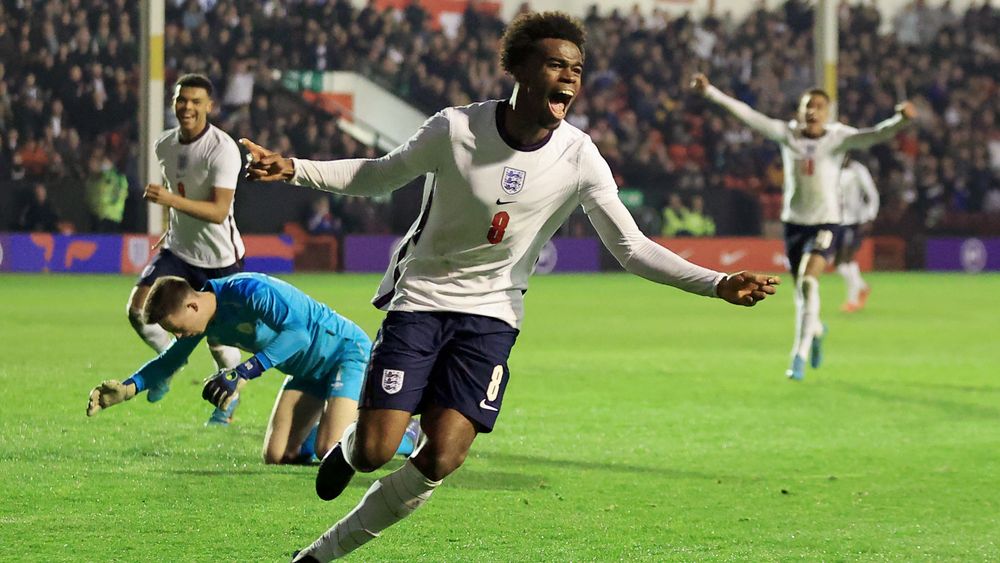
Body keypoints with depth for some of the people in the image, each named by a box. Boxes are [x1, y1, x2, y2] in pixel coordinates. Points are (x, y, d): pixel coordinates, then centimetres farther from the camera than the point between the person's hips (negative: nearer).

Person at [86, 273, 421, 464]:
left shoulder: (247, 292, -31)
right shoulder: (207, 321, -5)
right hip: (308, 371, 8)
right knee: (276, 456, -2)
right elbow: (170, 360, 9)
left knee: (331, 451, -23)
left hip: (346, 350, -8)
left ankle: (405, 436, 2)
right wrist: (127, 389, -7)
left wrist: (244, 373, -49)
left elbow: (297, 331, -42)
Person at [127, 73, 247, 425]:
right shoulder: (164, 145, 0)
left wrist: (172, 200, -42)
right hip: (178, 250, 5)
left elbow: (218, 211, -31)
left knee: (218, 340, 2)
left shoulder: (222, 149, -22)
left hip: (220, 257, -5)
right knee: (138, 307, -14)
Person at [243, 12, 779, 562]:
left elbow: (632, 248, -6)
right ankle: (346, 448, 29)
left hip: (491, 315, 2)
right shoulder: (456, 128, -14)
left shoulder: (579, 157, -10)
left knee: (440, 460, -12)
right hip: (420, 296, -1)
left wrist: (718, 284, -17)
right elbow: (380, 175, 2)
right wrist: (293, 169, -11)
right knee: (374, 451, -11)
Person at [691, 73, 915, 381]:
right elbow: (747, 115, -4)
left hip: (826, 221, -3)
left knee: (808, 281, -21)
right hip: (793, 220, 3)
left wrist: (900, 120, -40)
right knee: (800, 289, 11)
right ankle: (816, 329, 45)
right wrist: (711, 92, -10)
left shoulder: (838, 138, -7)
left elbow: (874, 135, -21)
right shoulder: (787, 134, 0)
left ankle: (800, 355, -18)